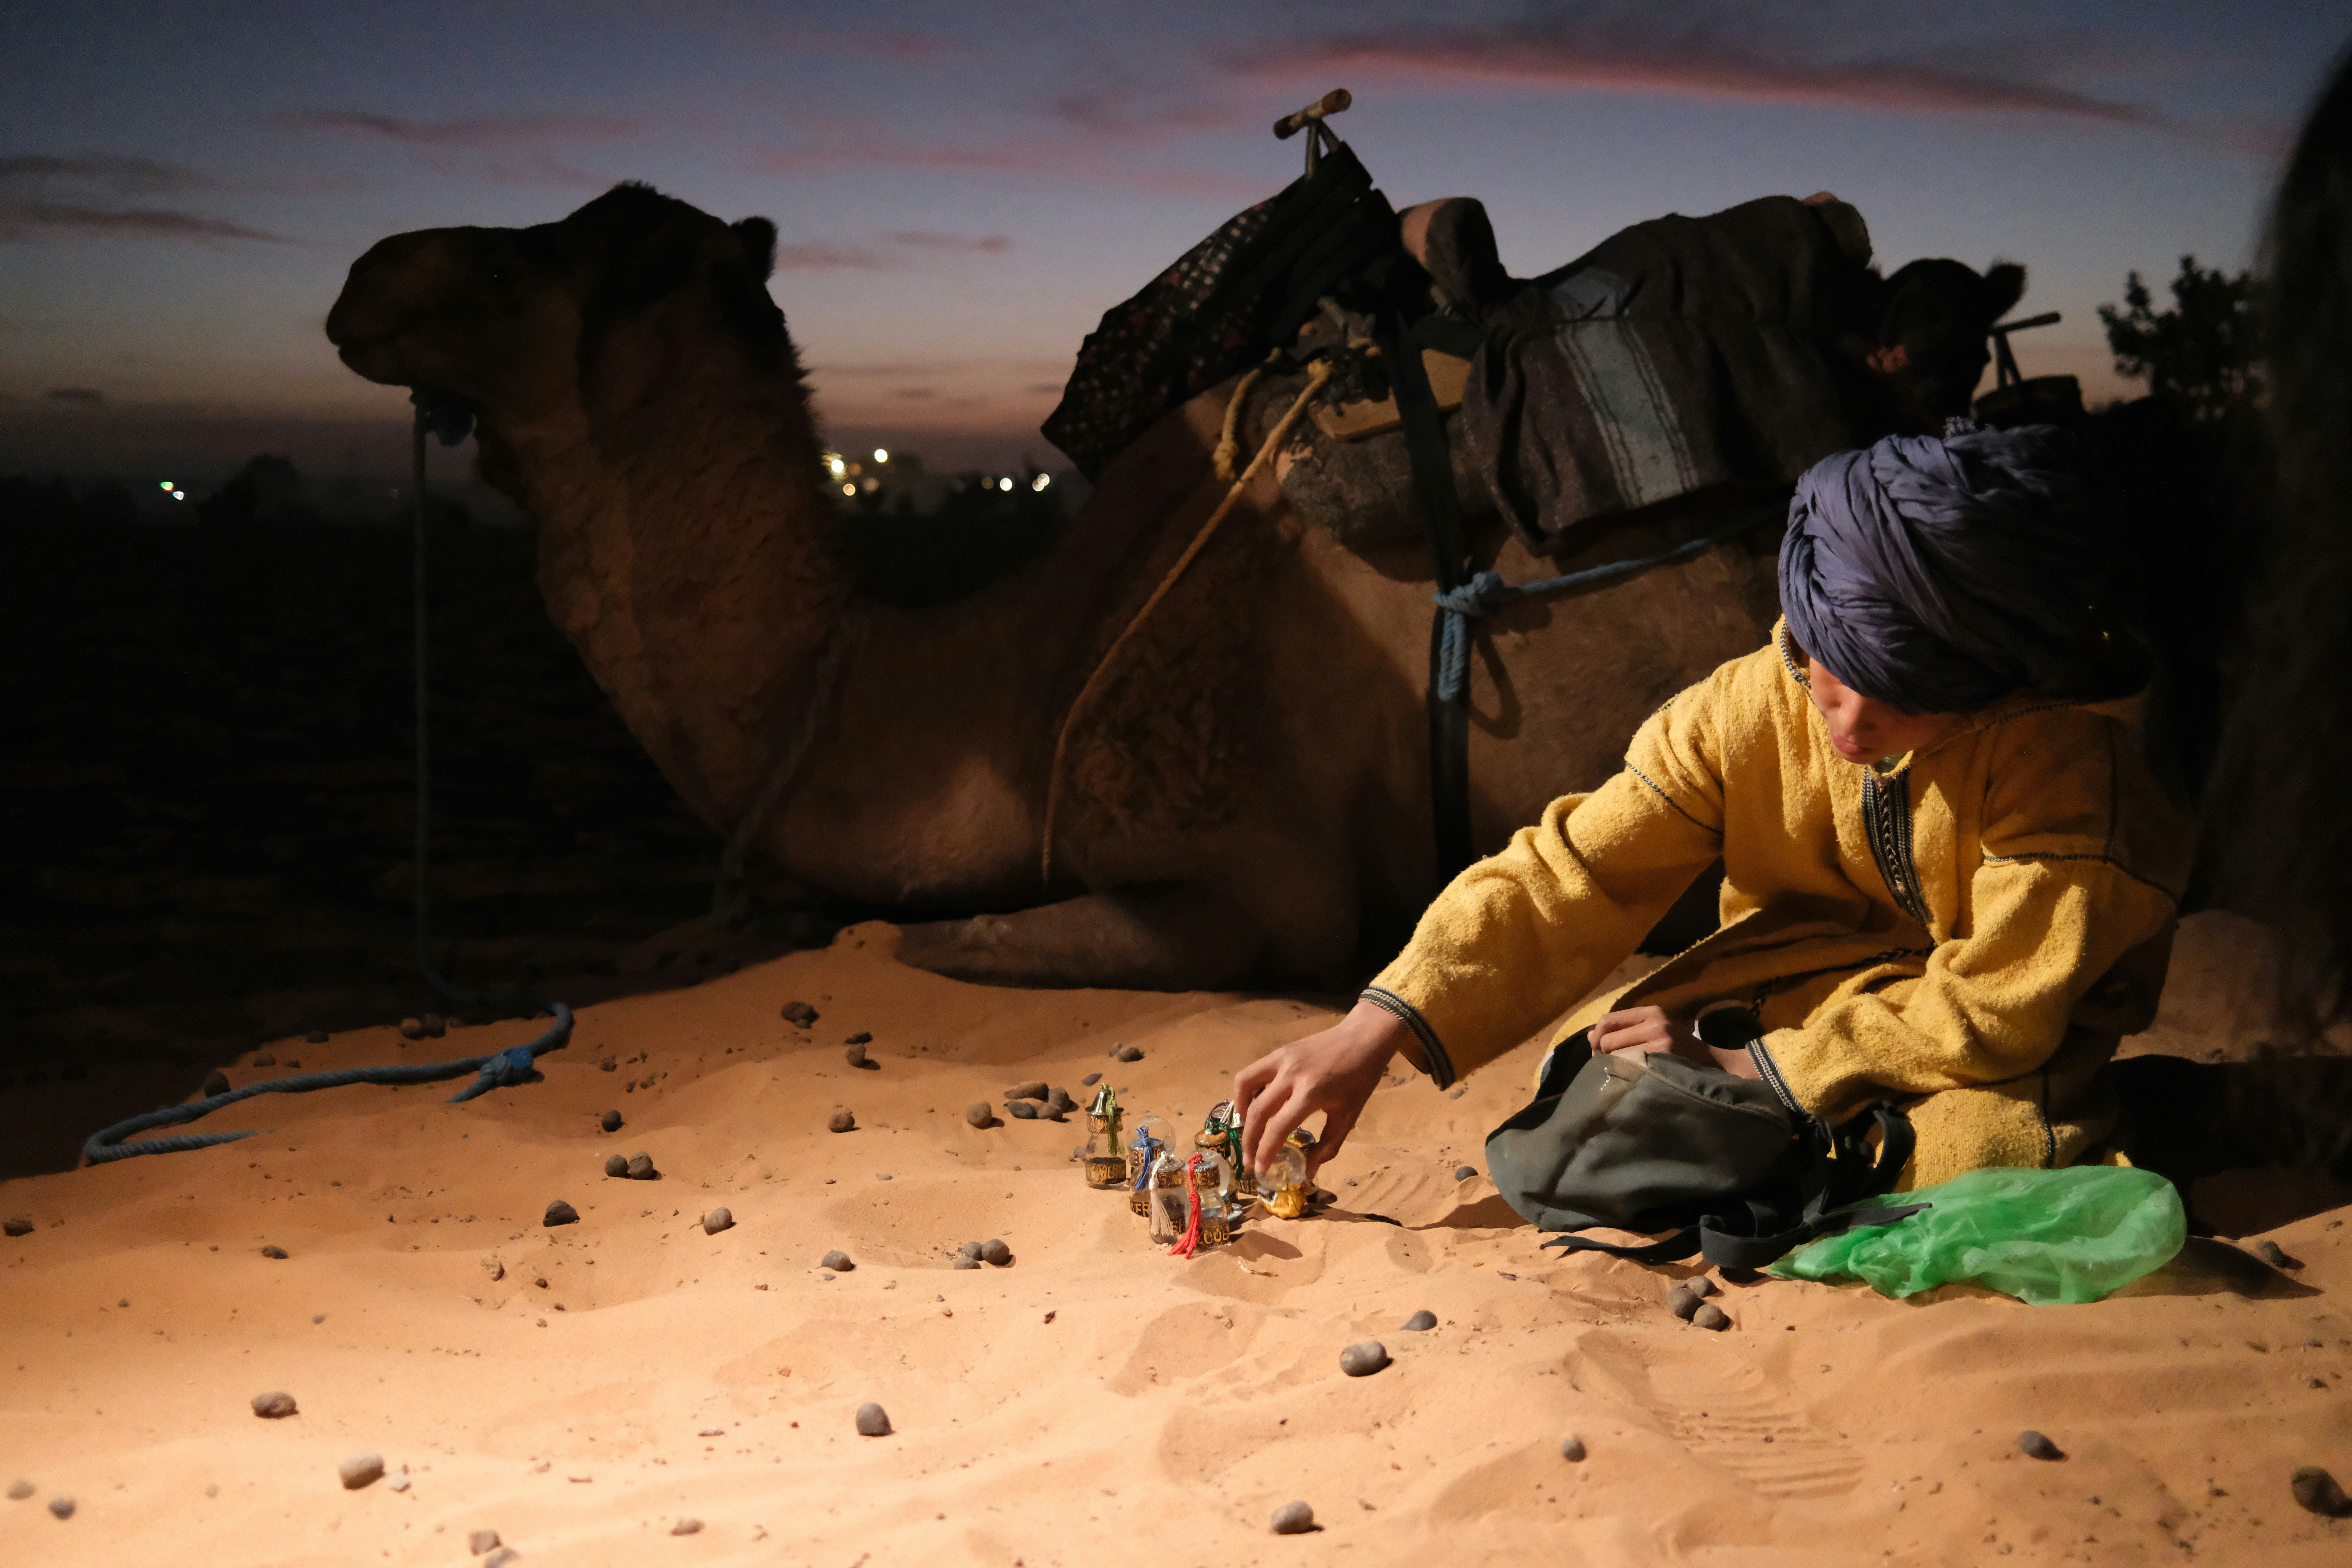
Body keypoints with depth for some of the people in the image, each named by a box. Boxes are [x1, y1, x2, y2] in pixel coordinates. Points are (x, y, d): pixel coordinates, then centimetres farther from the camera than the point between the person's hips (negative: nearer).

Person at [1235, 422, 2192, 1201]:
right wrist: (1377, 1031, -33)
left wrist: (1742, 1070, -28)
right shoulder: (1749, 708, -20)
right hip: (1833, 974, 4)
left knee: (1978, 1152, -36)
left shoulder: (2056, 755, -31)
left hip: (2015, 1024, -3)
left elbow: (1995, 1008, -28)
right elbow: (1570, 876, -21)